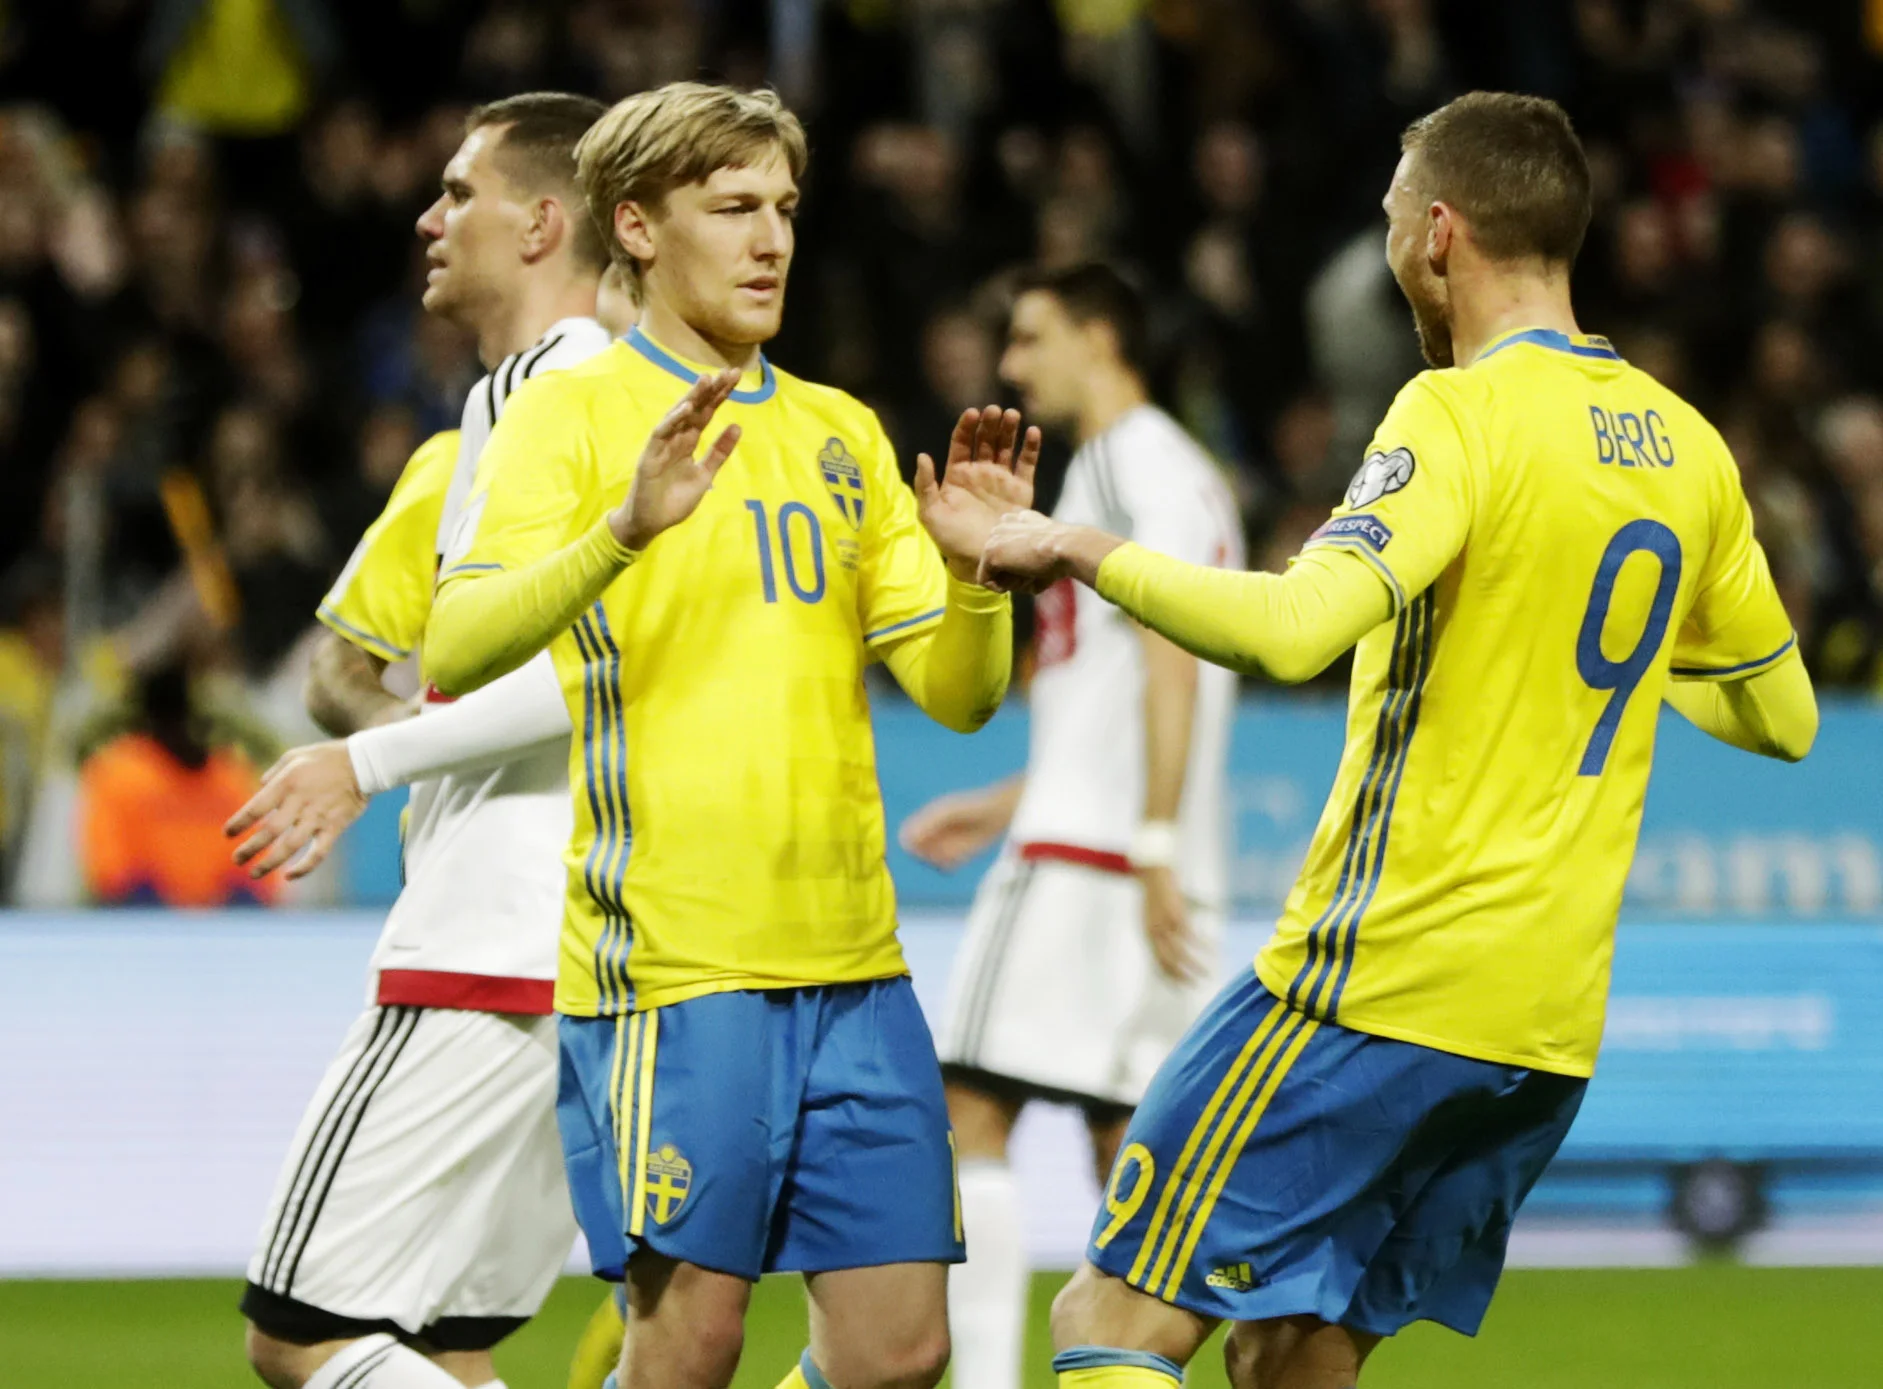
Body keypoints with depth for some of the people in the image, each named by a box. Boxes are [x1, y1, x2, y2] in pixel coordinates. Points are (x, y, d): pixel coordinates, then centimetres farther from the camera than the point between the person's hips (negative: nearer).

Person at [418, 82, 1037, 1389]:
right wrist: (627, 527, -30)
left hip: (853, 963, 6)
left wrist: (970, 569, -6)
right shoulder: (574, 413, 0)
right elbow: (455, 651, -15)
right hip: (670, 960, -6)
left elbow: (958, 693, 15)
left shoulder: (841, 433, 18)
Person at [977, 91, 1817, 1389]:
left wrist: (1089, 550, -14)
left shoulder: (1464, 416, -12)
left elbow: (1295, 628, -27)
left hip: (1383, 979, -8)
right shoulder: (1685, 446, 11)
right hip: (1555, 1020, 8)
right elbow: (1783, 714, 21)